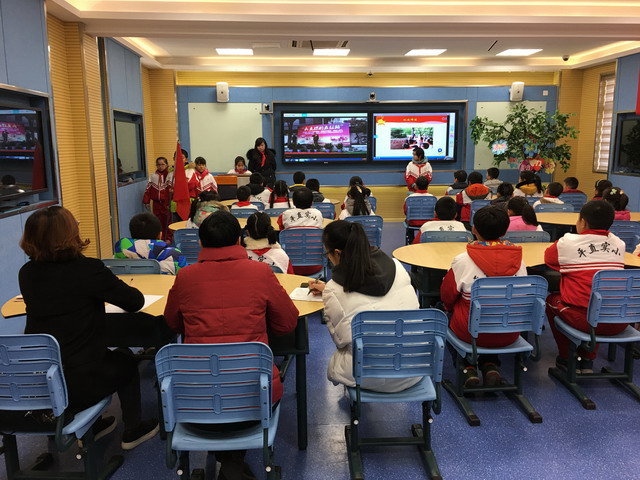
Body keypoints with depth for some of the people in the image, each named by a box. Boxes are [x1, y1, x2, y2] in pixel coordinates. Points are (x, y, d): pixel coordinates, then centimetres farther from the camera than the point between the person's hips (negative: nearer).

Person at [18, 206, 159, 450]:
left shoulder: (26, 273, -1)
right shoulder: (87, 269, -19)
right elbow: (135, 301, -11)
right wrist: (110, 288, 9)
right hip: (77, 384, -6)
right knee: (125, 361, 24)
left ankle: (90, 426, 46)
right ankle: (133, 431, 35)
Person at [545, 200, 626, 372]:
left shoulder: (568, 242, -7)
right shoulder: (618, 244, 5)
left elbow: (549, 257, 12)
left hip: (584, 320, -4)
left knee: (551, 299, 25)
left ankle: (567, 358, 31)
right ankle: (588, 361, 35)